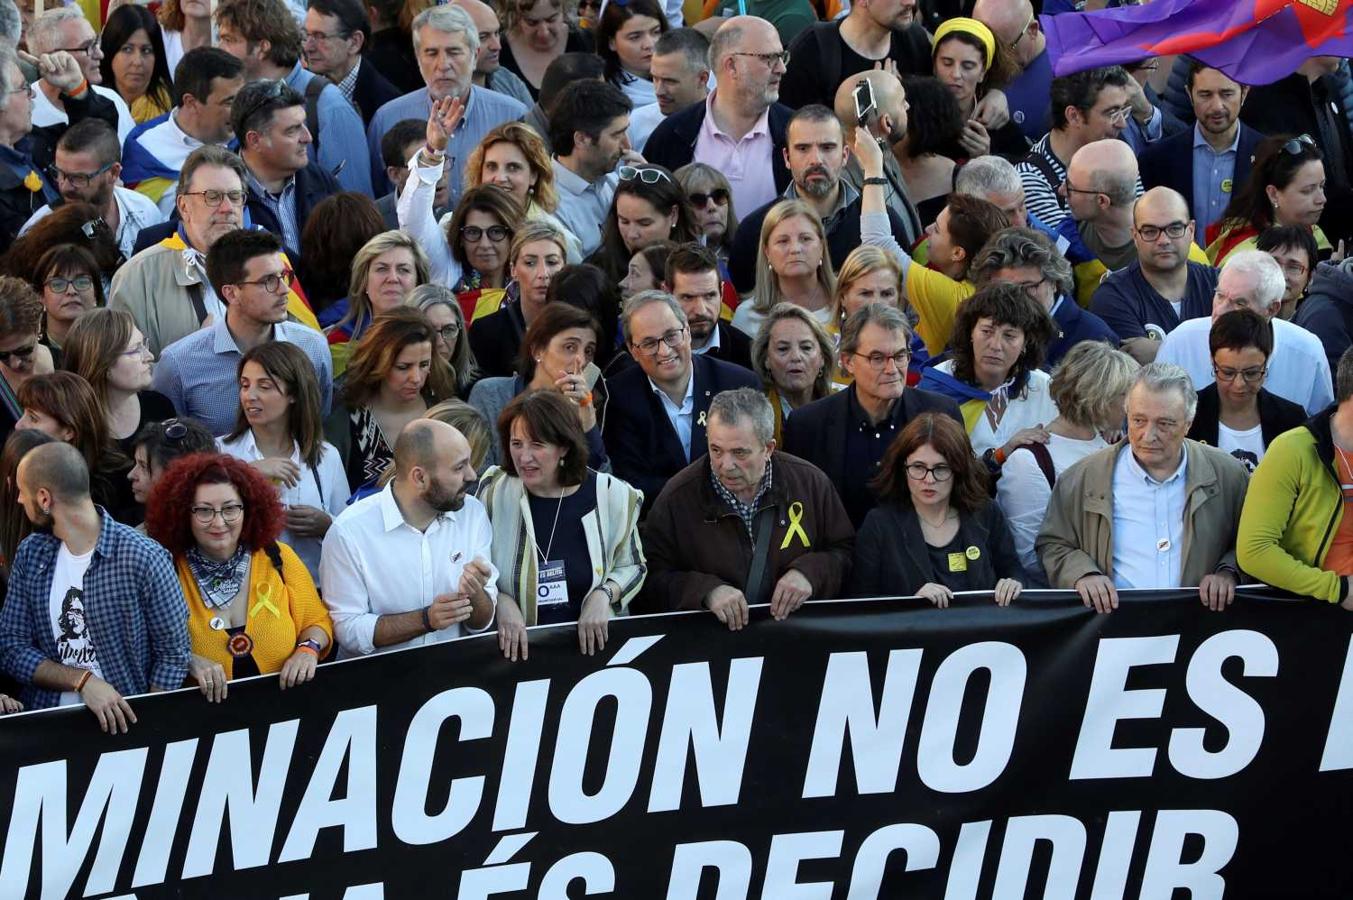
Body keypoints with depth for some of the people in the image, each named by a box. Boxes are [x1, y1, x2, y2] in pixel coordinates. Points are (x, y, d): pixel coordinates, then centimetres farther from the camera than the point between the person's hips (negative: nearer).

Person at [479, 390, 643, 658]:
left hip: (591, 644, 1)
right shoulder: (493, 492, -1)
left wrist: (604, 594, -5)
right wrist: (499, 601, -11)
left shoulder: (611, 495, 1)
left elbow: (632, 566, 15)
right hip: (514, 647, -1)